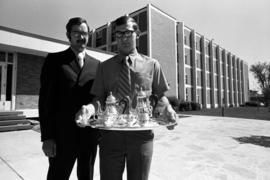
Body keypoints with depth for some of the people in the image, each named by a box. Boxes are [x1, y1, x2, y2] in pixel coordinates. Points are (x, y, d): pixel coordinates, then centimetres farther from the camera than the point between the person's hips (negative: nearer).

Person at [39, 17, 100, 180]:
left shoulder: (96, 64, 8)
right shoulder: (55, 60, 2)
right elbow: (46, 99, -3)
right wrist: (47, 137, -8)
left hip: (90, 135, 3)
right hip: (63, 135, -2)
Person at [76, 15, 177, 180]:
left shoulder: (152, 64, 6)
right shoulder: (105, 67, 8)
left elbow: (160, 96, 8)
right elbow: (100, 98, 5)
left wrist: (168, 109, -12)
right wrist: (90, 109, -16)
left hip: (141, 134, 0)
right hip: (111, 134, 1)